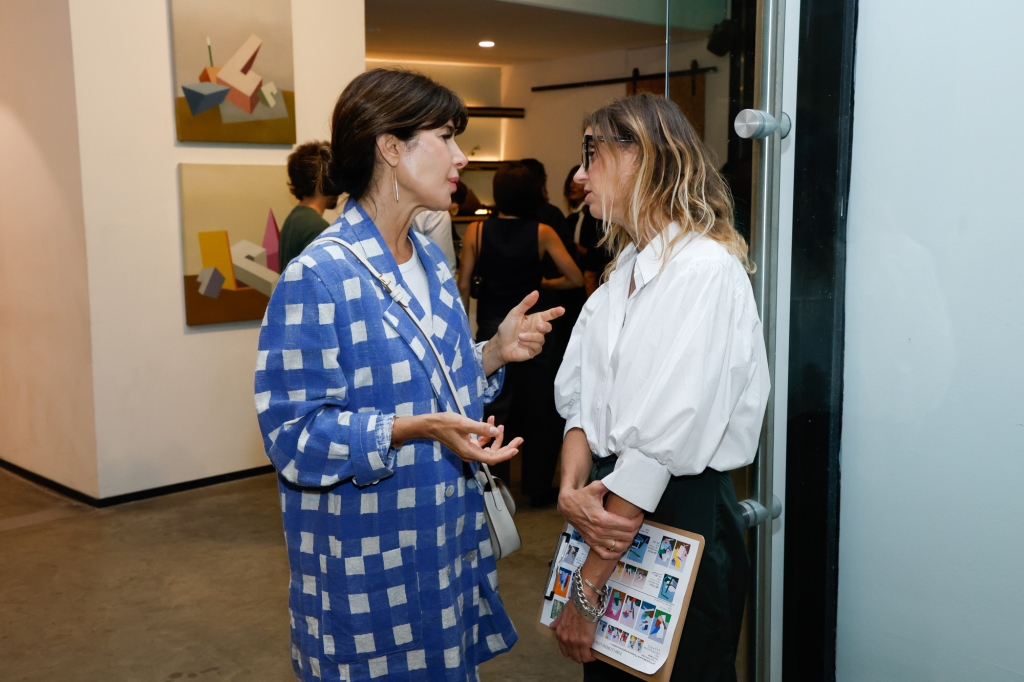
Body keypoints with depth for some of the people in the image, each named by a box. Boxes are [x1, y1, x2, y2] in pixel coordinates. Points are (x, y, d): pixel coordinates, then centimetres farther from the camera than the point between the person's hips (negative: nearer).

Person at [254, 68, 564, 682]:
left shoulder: (432, 260, 8)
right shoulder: (320, 276, -18)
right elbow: (292, 434, -20)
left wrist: (494, 352, -2)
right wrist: (415, 430, -29)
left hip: (449, 537, 8)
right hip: (367, 556, -8)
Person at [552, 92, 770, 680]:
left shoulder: (707, 270, -18)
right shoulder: (623, 272, 9)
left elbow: (662, 441, -23)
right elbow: (582, 400, 5)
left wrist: (587, 588, -20)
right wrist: (572, 489, -15)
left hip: (681, 517, -7)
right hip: (612, 511, 8)